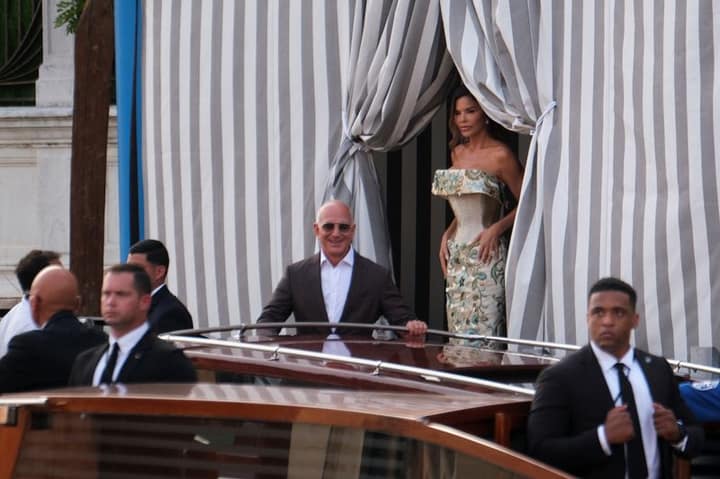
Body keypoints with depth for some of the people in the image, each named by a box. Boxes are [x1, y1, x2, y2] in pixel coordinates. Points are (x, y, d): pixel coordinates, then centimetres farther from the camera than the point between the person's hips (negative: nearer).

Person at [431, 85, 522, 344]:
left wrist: (497, 228, -15)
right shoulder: (457, 152, 15)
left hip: (486, 255, -7)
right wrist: (447, 235, 9)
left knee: (483, 336, -12)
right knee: (458, 333, 4)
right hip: (457, 254, 7)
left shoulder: (500, 155, -7)